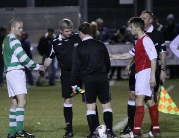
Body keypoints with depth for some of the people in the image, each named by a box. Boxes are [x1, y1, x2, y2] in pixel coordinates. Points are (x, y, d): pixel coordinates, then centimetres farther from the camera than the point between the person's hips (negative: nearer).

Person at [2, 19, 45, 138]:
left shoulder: (7, 40, 21)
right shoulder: (13, 40, -10)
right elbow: (23, 57, -16)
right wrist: (37, 67, -7)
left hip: (10, 72, 10)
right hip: (16, 72, -10)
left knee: (15, 102, 9)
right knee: (22, 101, -17)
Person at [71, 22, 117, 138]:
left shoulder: (78, 48, -2)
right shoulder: (100, 45, 4)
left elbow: (76, 67, -2)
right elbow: (108, 62, 11)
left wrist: (74, 84, 4)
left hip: (88, 79, -1)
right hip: (102, 78, 1)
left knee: (91, 106, 4)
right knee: (106, 104, 5)